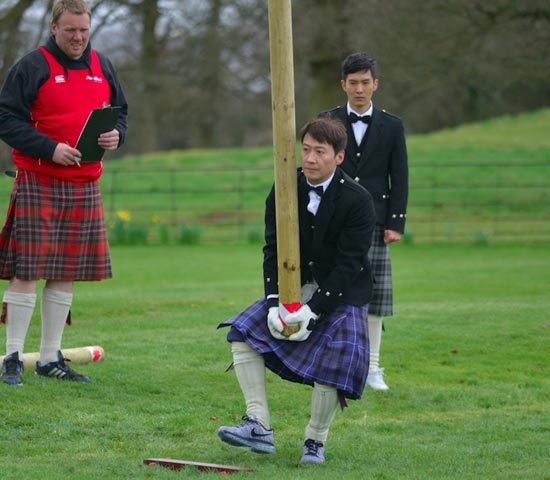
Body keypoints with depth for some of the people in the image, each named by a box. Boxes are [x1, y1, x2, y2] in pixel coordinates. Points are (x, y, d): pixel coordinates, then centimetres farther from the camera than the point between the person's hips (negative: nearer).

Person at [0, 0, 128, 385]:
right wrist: (50, 149, -19)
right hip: (37, 183, -6)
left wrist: (117, 135, -2)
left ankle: (51, 358, 16)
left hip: (85, 185, 6)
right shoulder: (32, 67, -6)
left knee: (67, 273, 8)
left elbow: (120, 111, 22)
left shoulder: (102, 67, 13)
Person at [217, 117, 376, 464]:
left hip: (343, 295, -5)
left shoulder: (358, 201, -16)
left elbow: (347, 265, -19)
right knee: (243, 332, -11)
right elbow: (274, 252, -2)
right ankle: (260, 427, -14)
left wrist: (312, 310, -25)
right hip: (295, 290, 5)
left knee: (333, 362, -23)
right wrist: (274, 304, -16)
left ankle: (315, 442, -2)